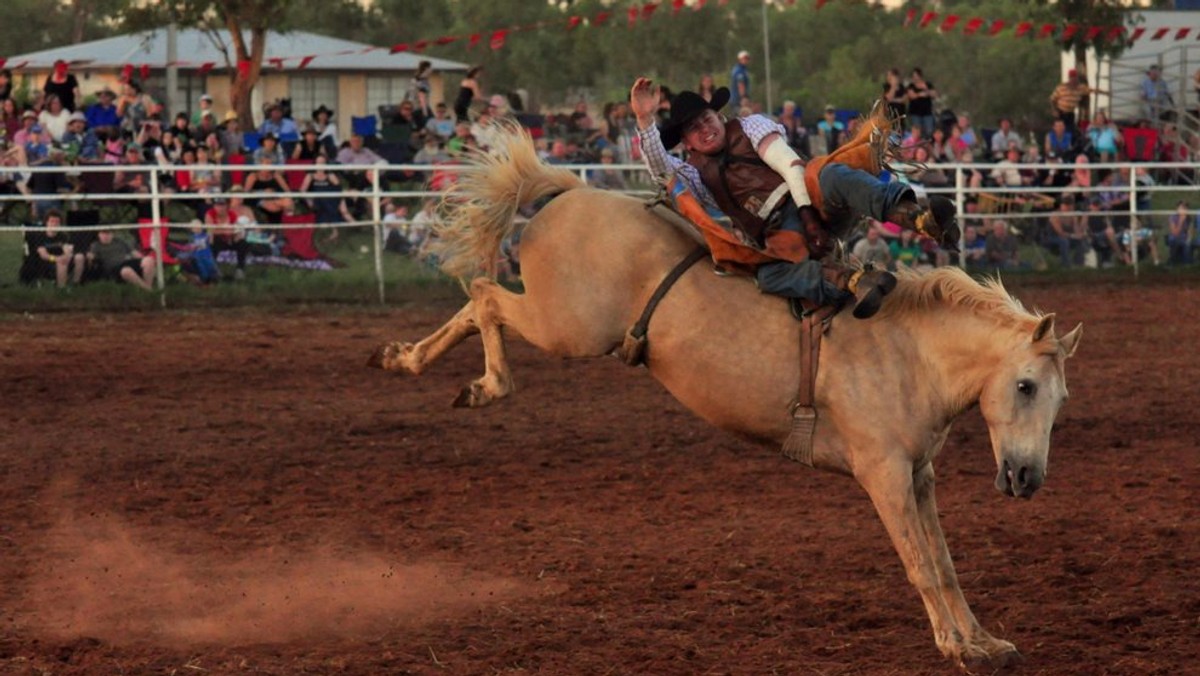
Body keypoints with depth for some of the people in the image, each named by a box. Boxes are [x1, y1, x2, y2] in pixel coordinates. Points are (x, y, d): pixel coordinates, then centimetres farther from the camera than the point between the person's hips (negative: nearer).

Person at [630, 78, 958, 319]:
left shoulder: (749, 127, 17)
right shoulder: (697, 172, 21)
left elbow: (789, 164, 3)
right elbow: (659, 167, 2)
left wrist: (806, 211, -12)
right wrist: (645, 120, -12)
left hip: (811, 198, -1)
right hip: (778, 234, 1)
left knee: (834, 176, -37)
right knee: (769, 276, -35)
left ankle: (921, 219, -60)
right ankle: (856, 281, -53)